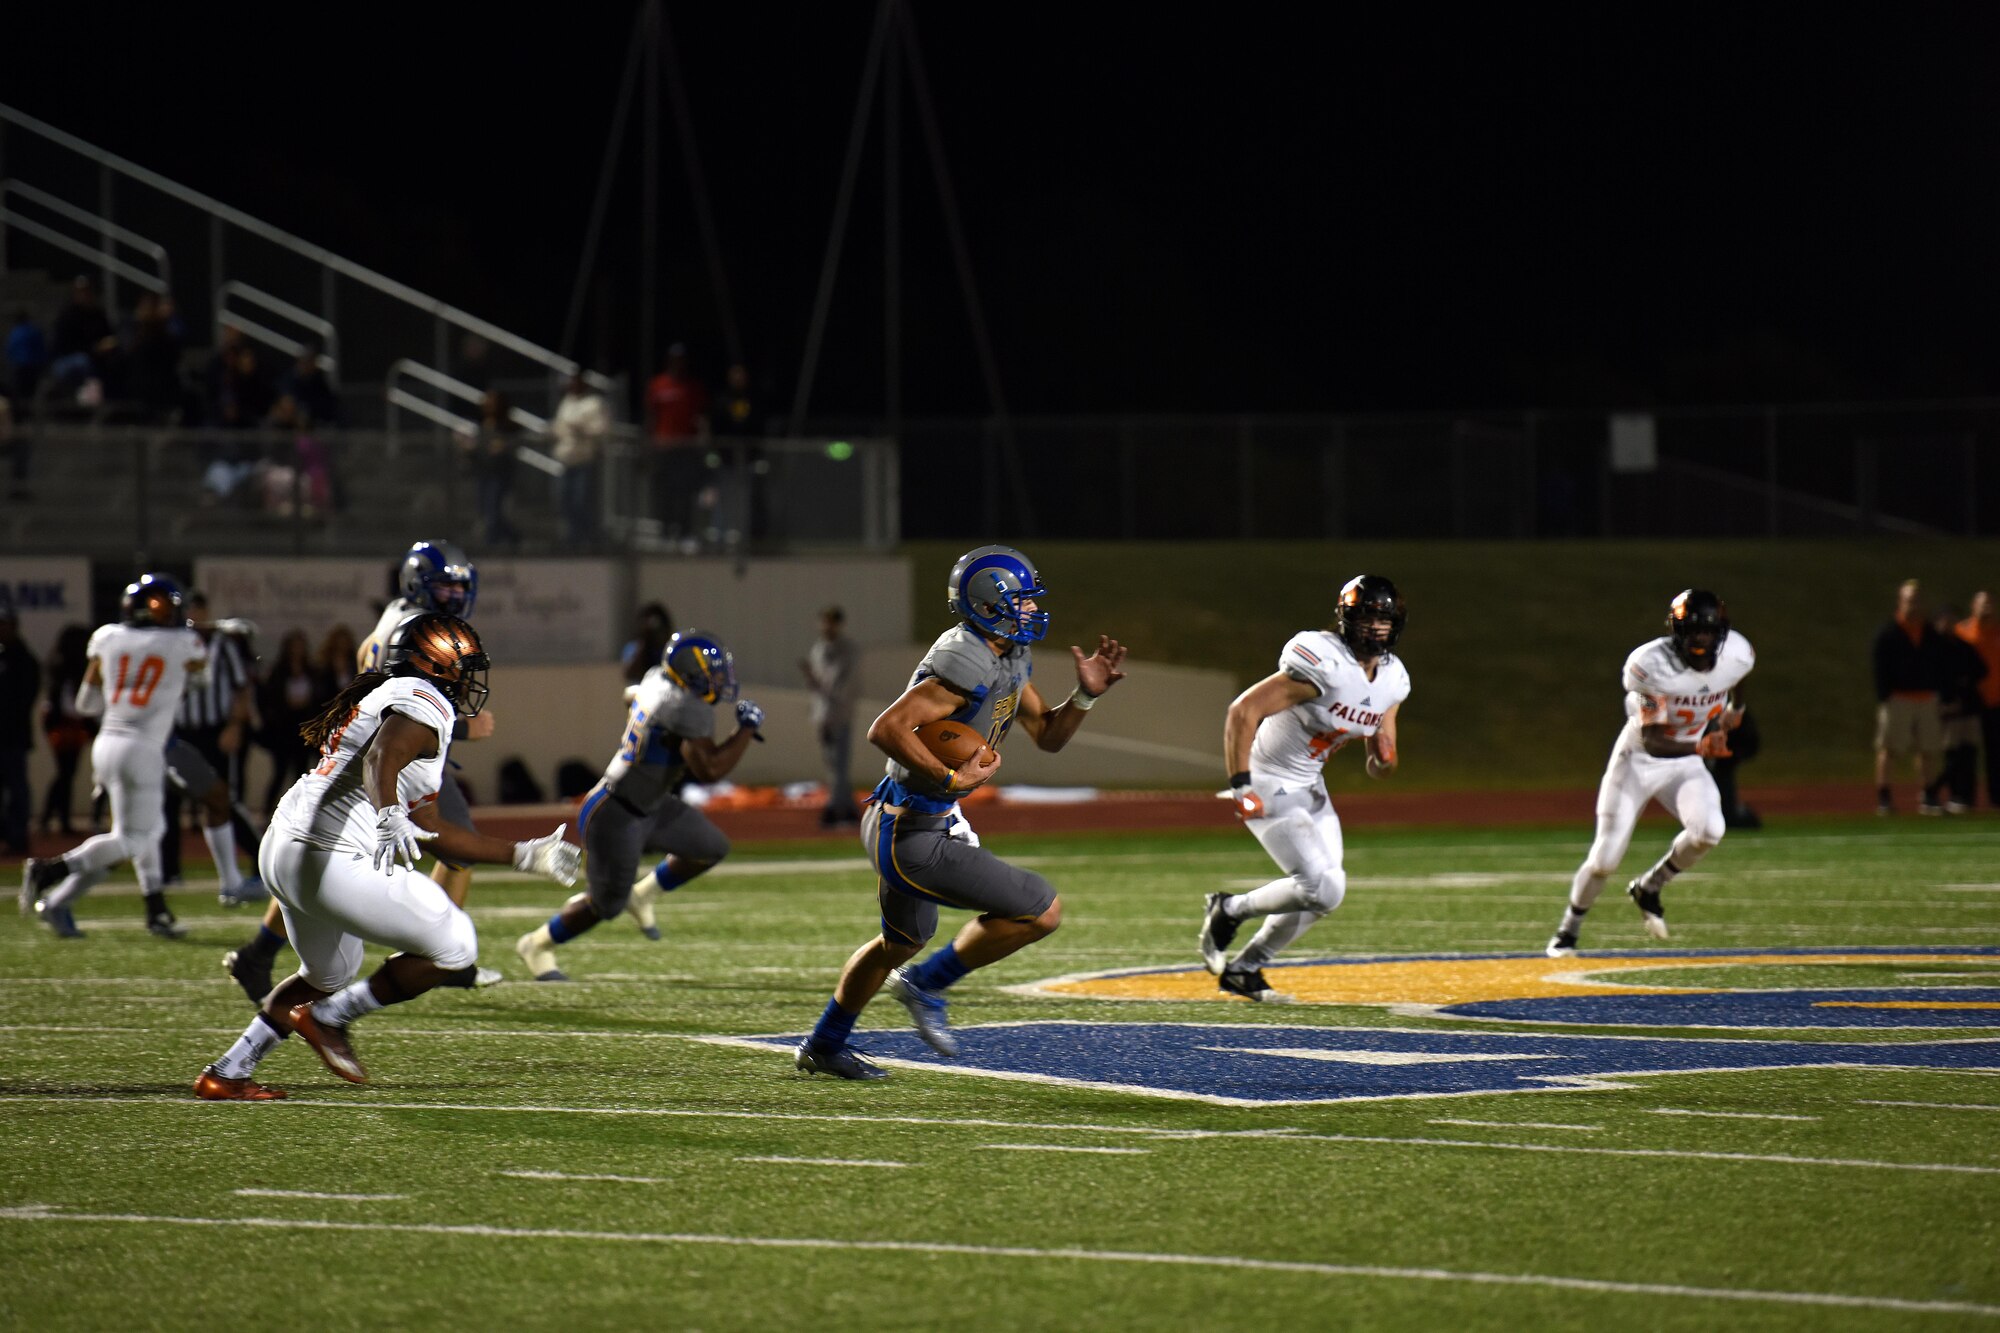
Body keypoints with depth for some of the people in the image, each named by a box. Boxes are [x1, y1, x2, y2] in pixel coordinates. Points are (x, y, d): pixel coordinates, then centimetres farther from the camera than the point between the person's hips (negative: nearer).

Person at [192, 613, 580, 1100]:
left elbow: (431, 829, 29)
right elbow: (382, 758, -29)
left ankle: (226, 1073, 29)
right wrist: (389, 817, -48)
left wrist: (523, 855, 32)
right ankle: (329, 1020, 7)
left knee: (327, 977, 31)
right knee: (455, 950, 1)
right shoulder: (424, 703, -6)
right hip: (334, 861, -10)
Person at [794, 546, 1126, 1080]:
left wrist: (1084, 695, 1)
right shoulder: (969, 662, -25)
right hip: (913, 838, -11)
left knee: (900, 942, 32)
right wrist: (953, 778, -26)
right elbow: (887, 730, -31)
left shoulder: (1009, 660, 7)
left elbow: (1048, 736, 17)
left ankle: (824, 1045, 49)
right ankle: (926, 985, 5)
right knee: (1041, 911, -10)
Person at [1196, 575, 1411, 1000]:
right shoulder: (1323, 665, -26)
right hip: (1270, 789, -9)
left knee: (1323, 889, 10)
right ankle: (1229, 910, 7)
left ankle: (1243, 970, 25)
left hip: (1310, 789, 9)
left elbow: (1378, 765, 10)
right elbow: (1244, 711, -29)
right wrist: (1240, 787, -30)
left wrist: (1384, 759, -15)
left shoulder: (1393, 679, 1)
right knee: (1323, 889, -15)